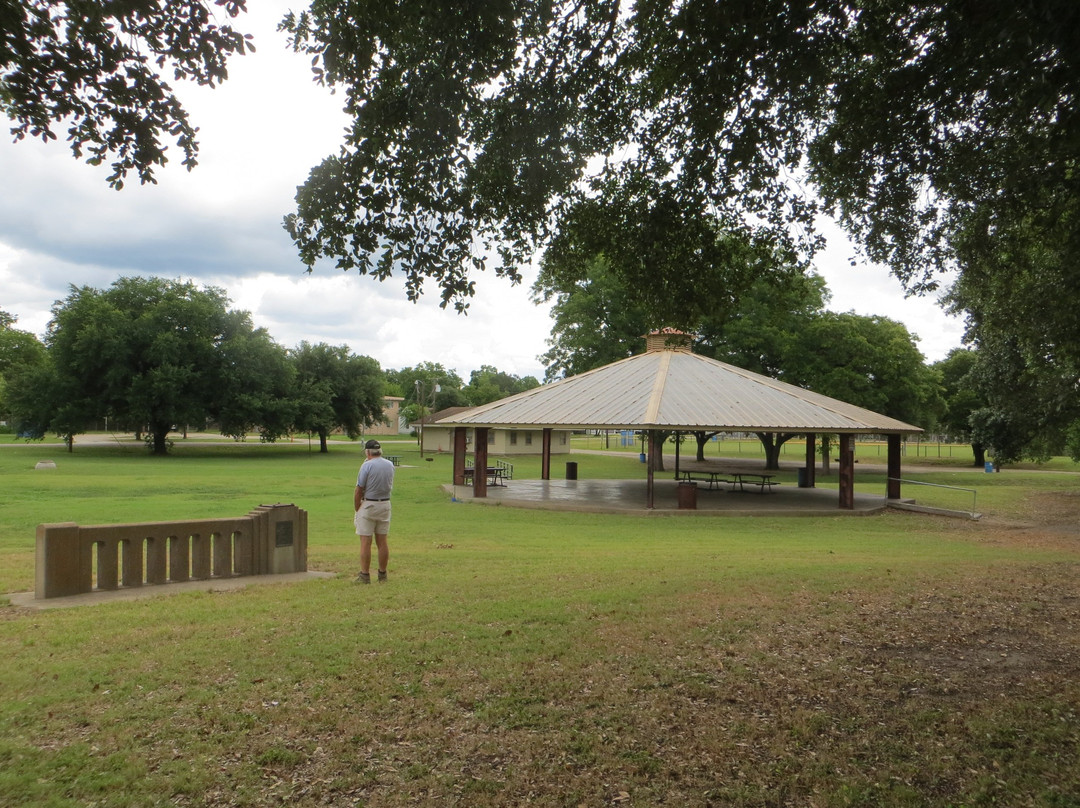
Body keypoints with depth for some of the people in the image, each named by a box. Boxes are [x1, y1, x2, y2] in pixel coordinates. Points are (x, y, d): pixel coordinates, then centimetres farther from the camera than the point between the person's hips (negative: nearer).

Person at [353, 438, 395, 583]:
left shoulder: (367, 465, -12)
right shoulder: (390, 465, 5)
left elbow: (359, 490, -10)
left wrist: (356, 509, -1)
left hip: (368, 505, -6)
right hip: (385, 505, 6)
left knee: (365, 542, -1)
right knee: (382, 541, 10)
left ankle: (365, 575, 0)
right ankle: (382, 574, 15)